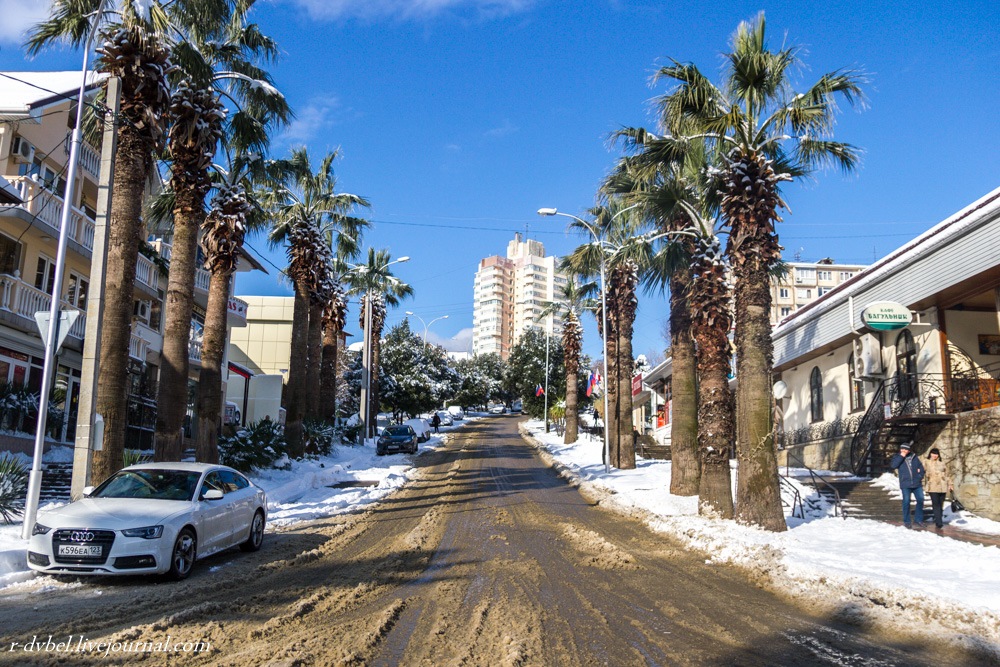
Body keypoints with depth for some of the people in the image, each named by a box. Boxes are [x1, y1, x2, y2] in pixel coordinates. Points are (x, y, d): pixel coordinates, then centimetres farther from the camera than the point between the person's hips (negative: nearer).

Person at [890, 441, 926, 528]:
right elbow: (893, 465, -16)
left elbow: (921, 467, 13)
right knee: (906, 502, -1)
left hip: (917, 484, 3)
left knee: (920, 500, 4)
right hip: (905, 485, -3)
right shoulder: (897, 457, 2)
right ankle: (906, 521, 9)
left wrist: (920, 476, -1)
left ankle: (919, 520, 20)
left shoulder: (914, 457, 7)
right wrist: (901, 456, -16)